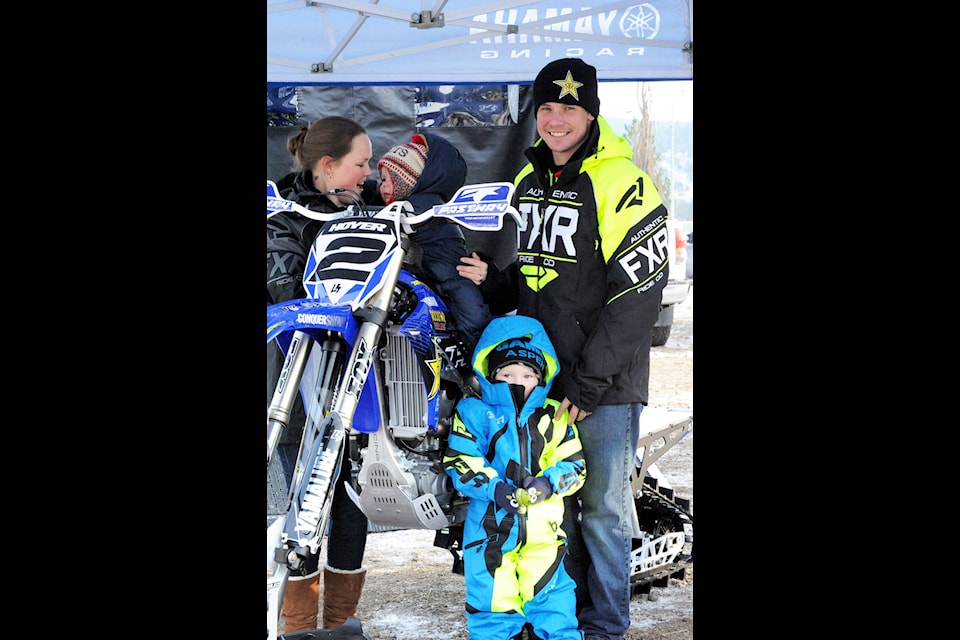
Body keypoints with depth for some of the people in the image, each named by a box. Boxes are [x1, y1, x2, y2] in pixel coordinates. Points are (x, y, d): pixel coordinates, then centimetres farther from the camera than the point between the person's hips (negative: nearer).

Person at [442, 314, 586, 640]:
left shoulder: (554, 418, 9)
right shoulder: (474, 412, 1)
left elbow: (574, 464, 6)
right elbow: (460, 462, -6)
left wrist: (550, 481, -14)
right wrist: (494, 487, -20)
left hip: (543, 526, 2)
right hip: (491, 523, -1)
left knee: (551, 594, 5)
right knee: (493, 598, 4)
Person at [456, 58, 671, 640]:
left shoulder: (621, 182, -12)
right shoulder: (529, 180, 12)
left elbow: (636, 295, -17)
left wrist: (587, 382, -17)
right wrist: (492, 277, 1)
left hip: (604, 383, -6)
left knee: (602, 506, 4)